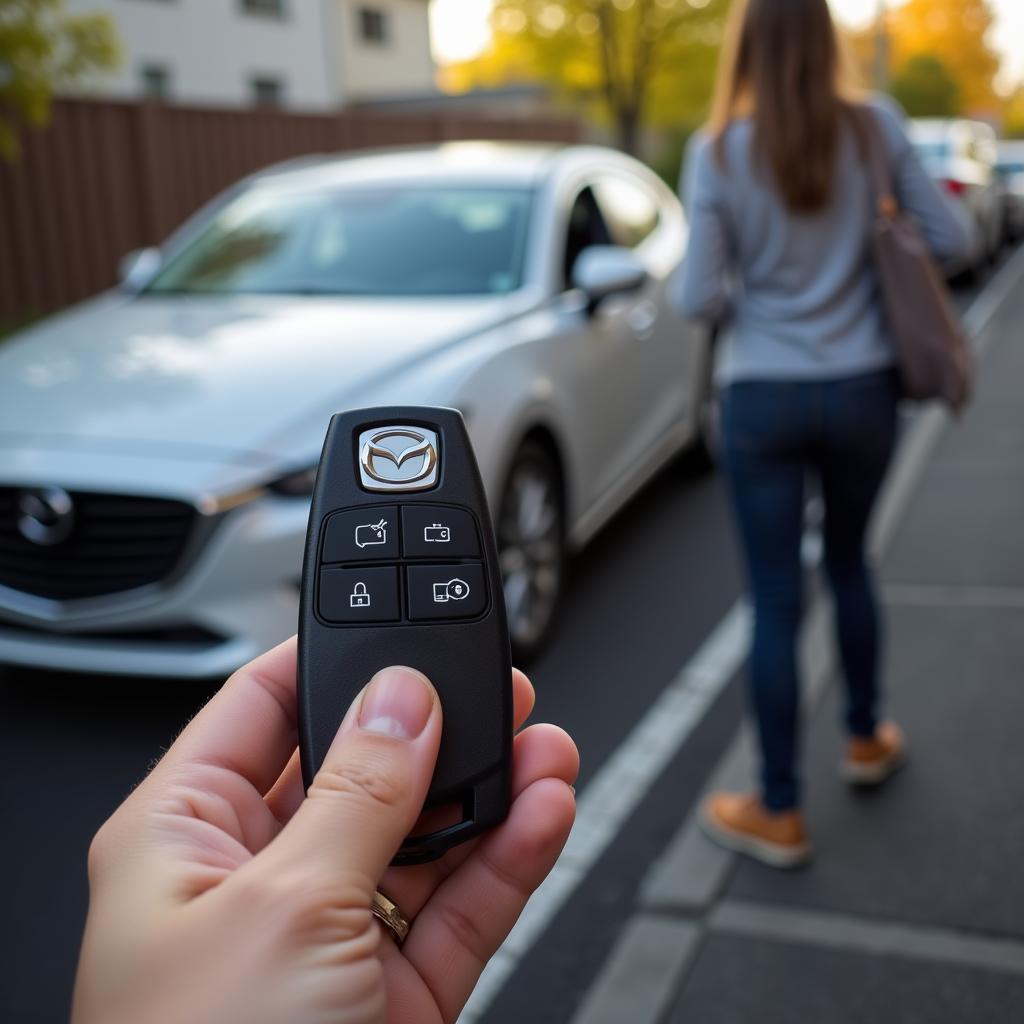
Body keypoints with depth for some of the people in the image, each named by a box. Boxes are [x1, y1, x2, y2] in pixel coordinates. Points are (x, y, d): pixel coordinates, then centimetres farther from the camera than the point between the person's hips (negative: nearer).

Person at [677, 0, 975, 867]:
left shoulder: (718, 152, -9)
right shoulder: (874, 128, -3)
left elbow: (700, 300, -10)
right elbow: (955, 242, 0)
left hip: (762, 398, -2)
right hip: (862, 389, 3)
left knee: (776, 600, 5)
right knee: (849, 564, 24)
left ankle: (779, 814, 16)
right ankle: (866, 738, 42)